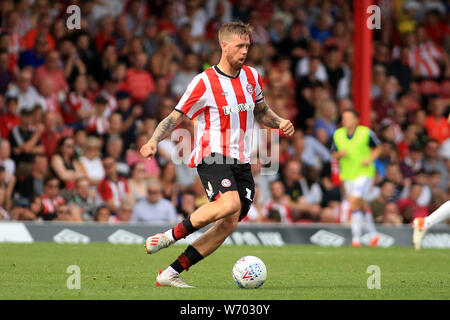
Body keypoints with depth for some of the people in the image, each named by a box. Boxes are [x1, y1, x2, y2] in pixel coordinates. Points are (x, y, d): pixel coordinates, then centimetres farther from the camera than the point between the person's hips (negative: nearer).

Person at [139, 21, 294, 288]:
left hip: (242, 162, 6)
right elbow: (175, 118, -4)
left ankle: (171, 274, -4)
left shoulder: (252, 77, 12)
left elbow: (261, 111, 28)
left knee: (230, 222, -8)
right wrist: (154, 141, -20)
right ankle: (169, 236, -17)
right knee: (229, 203, -33)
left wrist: (280, 122, 8)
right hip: (213, 156, -6)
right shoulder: (204, 83, -6)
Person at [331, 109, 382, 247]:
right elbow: (334, 154, 12)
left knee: (354, 202, -20)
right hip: (347, 176, 5)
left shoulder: (366, 133, -8)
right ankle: (373, 234, 33)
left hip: (364, 174, -5)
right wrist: (340, 154, -12)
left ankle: (356, 237, -14)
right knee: (361, 205, 13)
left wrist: (370, 159, -13)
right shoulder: (337, 135, 2)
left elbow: (378, 148, 4)